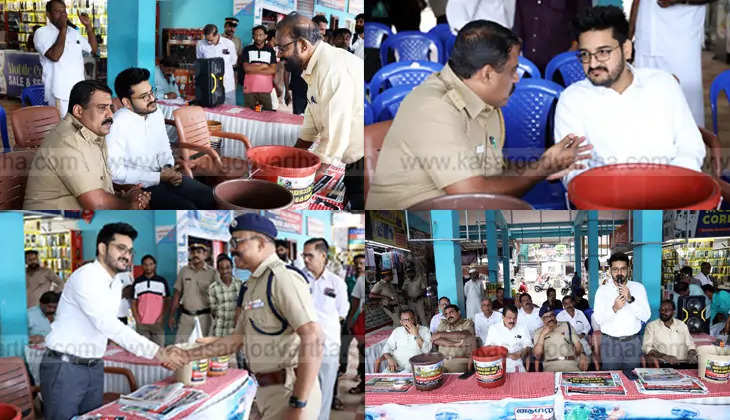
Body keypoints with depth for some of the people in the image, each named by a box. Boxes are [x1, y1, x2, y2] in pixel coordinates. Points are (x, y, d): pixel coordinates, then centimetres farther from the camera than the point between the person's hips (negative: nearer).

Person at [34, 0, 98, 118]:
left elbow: (94, 49, 19)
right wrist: (63, 29, -16)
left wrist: (88, 26, 8)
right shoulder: (42, 33, -5)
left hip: (80, 92, 6)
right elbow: (55, 56, -20)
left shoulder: (74, 32, 16)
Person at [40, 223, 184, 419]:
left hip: (94, 368, 8)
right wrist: (156, 352, -34)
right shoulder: (85, 277, -19)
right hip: (64, 367, -8)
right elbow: (107, 325, -30)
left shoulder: (116, 284, 10)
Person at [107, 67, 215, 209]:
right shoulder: (117, 126, -21)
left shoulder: (156, 113, 2)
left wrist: (168, 168, -5)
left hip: (161, 174, 7)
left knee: (209, 196, -6)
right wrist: (160, 177, -20)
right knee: (188, 208, -23)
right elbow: (115, 172, -23)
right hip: (138, 186, -7)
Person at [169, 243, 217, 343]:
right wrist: (172, 316, 9)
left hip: (204, 316, -2)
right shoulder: (184, 270, 7)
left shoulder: (212, 272, -2)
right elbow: (177, 294, 11)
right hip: (186, 316, 3)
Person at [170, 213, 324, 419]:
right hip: (270, 391, 10)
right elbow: (237, 339, 21)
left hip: (291, 392, -10)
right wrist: (185, 355, 15)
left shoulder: (283, 277, -16)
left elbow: (313, 338, -25)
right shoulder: (254, 285, 17)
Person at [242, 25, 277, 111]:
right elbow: (246, 68, -2)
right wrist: (263, 66, -3)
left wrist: (254, 70, -6)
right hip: (250, 88, 0)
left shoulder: (271, 51, 9)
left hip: (265, 89, 0)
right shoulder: (247, 49, 9)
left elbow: (273, 70, -2)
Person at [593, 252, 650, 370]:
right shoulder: (602, 290, 0)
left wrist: (631, 300, -18)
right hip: (610, 342, -1)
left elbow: (646, 316, -5)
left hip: (633, 342, 1)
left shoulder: (639, 287, 2)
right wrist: (614, 308, -23)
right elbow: (598, 319, -6)